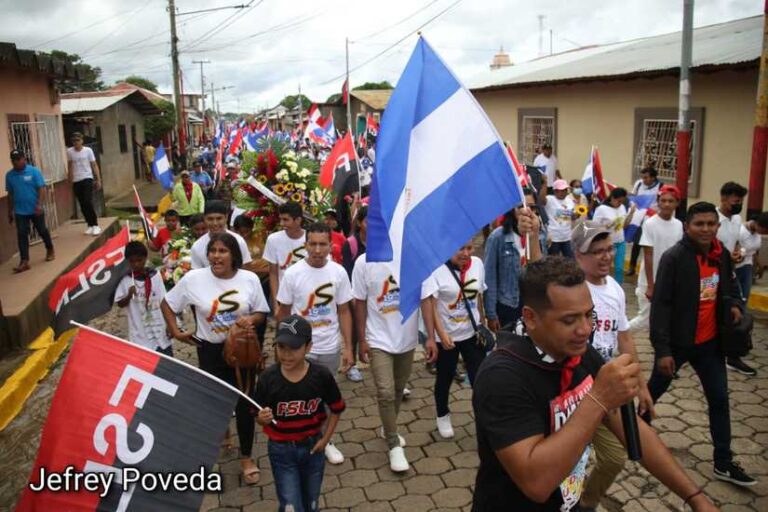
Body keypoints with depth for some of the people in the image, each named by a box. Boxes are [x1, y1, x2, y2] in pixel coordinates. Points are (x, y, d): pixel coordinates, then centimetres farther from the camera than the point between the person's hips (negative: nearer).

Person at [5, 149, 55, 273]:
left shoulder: (34, 171, -7)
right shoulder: (9, 175, 4)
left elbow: (41, 188, -10)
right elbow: (10, 194, 11)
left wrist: (39, 204, -20)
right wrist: (10, 211, 13)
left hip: (35, 209, -3)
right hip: (20, 211, 3)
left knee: (42, 231, 11)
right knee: (21, 235, -1)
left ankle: (50, 250, 34)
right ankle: (24, 261, -2)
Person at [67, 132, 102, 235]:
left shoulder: (88, 150, -4)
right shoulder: (69, 152, 3)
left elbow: (94, 165, -1)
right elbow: (70, 166, 15)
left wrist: (98, 180, -4)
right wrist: (70, 179, 17)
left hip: (87, 179, -3)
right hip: (76, 181, 3)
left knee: (88, 202, -14)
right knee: (82, 205, 6)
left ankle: (95, 225, -7)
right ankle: (90, 225, 15)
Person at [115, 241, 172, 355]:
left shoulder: (155, 275, -3)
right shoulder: (125, 280, -6)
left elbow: (164, 301, 1)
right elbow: (120, 304, 1)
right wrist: (129, 295, -19)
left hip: (160, 328, 1)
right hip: (140, 332, -1)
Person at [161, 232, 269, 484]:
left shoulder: (250, 279, -9)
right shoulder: (193, 278, -11)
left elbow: (261, 313, 1)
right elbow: (166, 304, 2)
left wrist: (250, 320, -20)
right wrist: (176, 332, -3)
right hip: (210, 350, 0)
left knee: (244, 404, 6)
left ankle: (246, 457, 25)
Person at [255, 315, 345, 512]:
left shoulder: (321, 375, -16)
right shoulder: (268, 378, -18)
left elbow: (337, 408, -1)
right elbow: (259, 416, -7)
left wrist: (325, 439, -3)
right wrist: (262, 418, -29)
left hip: (312, 447, 2)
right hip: (281, 450, -1)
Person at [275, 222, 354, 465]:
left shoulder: (339, 272, -7)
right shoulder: (292, 274, -13)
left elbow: (344, 312, 0)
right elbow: (283, 313, -3)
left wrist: (348, 348, -2)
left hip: (330, 348, 2)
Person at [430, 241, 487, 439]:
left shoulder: (478, 264, -3)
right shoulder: (437, 269, -19)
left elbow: (479, 296, 9)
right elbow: (431, 306, -18)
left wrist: (483, 322, 14)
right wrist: (441, 334, -24)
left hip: (472, 333, 3)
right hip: (447, 335, -3)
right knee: (445, 378, 16)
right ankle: (443, 416, 40)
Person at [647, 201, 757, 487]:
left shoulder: (722, 256, 1)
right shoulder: (673, 258, -19)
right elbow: (660, 305, -21)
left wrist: (733, 304, -6)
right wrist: (662, 349, -24)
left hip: (710, 342, 6)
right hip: (678, 342, -5)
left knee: (719, 399, 9)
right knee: (654, 390, 14)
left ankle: (723, 464, 20)